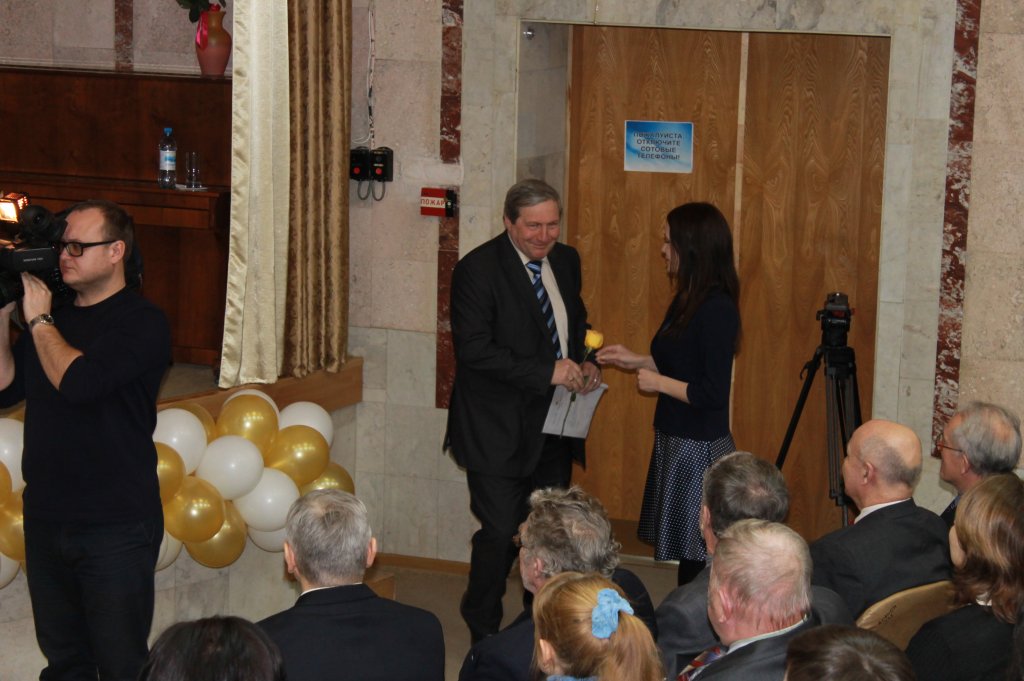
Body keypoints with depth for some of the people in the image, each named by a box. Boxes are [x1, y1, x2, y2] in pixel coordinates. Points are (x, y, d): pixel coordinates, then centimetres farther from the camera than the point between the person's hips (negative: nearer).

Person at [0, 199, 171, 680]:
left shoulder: (142, 323, -10)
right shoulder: (53, 314, 12)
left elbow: (77, 382, -23)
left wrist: (39, 321, -9)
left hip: (115, 527, -6)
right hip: (46, 519, 6)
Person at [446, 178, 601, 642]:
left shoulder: (566, 261, 8)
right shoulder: (478, 269, -14)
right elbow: (474, 348, -21)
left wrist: (584, 365, 2)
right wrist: (547, 372, -24)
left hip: (553, 427, 7)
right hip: (499, 430, -6)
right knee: (500, 533, -4)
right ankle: (484, 636, 14)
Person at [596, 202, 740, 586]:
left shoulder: (717, 309, -19)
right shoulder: (686, 301, 10)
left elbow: (713, 392, -23)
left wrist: (657, 383, -13)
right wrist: (636, 361, 12)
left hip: (699, 449, -10)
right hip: (675, 440, 10)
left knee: (696, 557, -2)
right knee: (687, 554, 14)